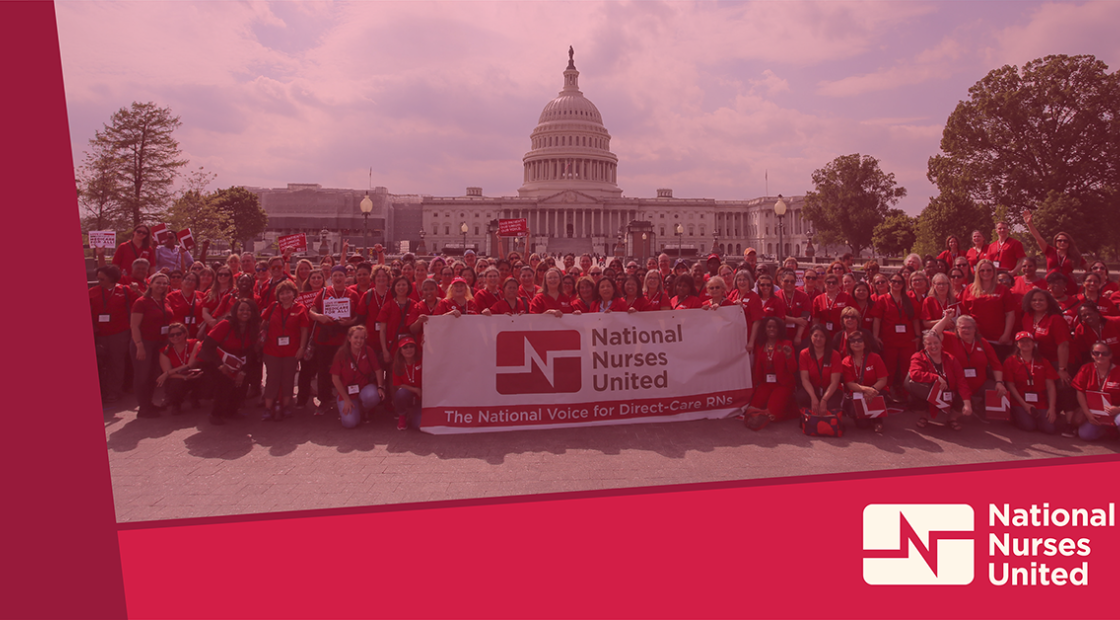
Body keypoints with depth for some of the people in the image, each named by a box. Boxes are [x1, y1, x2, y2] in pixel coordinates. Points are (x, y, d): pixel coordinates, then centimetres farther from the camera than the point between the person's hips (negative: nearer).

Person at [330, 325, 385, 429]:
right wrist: (346, 400, -12)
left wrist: (380, 387, -17)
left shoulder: (368, 351, -8)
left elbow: (377, 370, 0)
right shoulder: (341, 353, -12)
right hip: (347, 392, -1)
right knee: (350, 423, -22)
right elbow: (335, 378, -10)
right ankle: (344, 409, 16)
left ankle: (363, 411, 2)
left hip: (365, 387, 2)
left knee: (373, 396, -36)